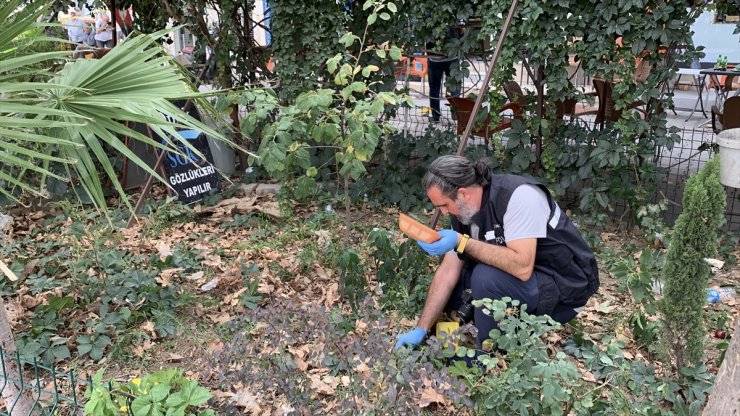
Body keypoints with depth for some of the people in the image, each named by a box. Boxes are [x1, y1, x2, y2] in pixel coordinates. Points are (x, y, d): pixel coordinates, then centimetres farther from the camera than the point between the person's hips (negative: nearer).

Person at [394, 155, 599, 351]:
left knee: (486, 277, -30)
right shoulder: (465, 208, -3)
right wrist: (420, 330, -4)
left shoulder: (519, 195, -27)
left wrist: (462, 242, -34)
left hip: (566, 287, -8)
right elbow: (448, 271, -1)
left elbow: (522, 268, -36)